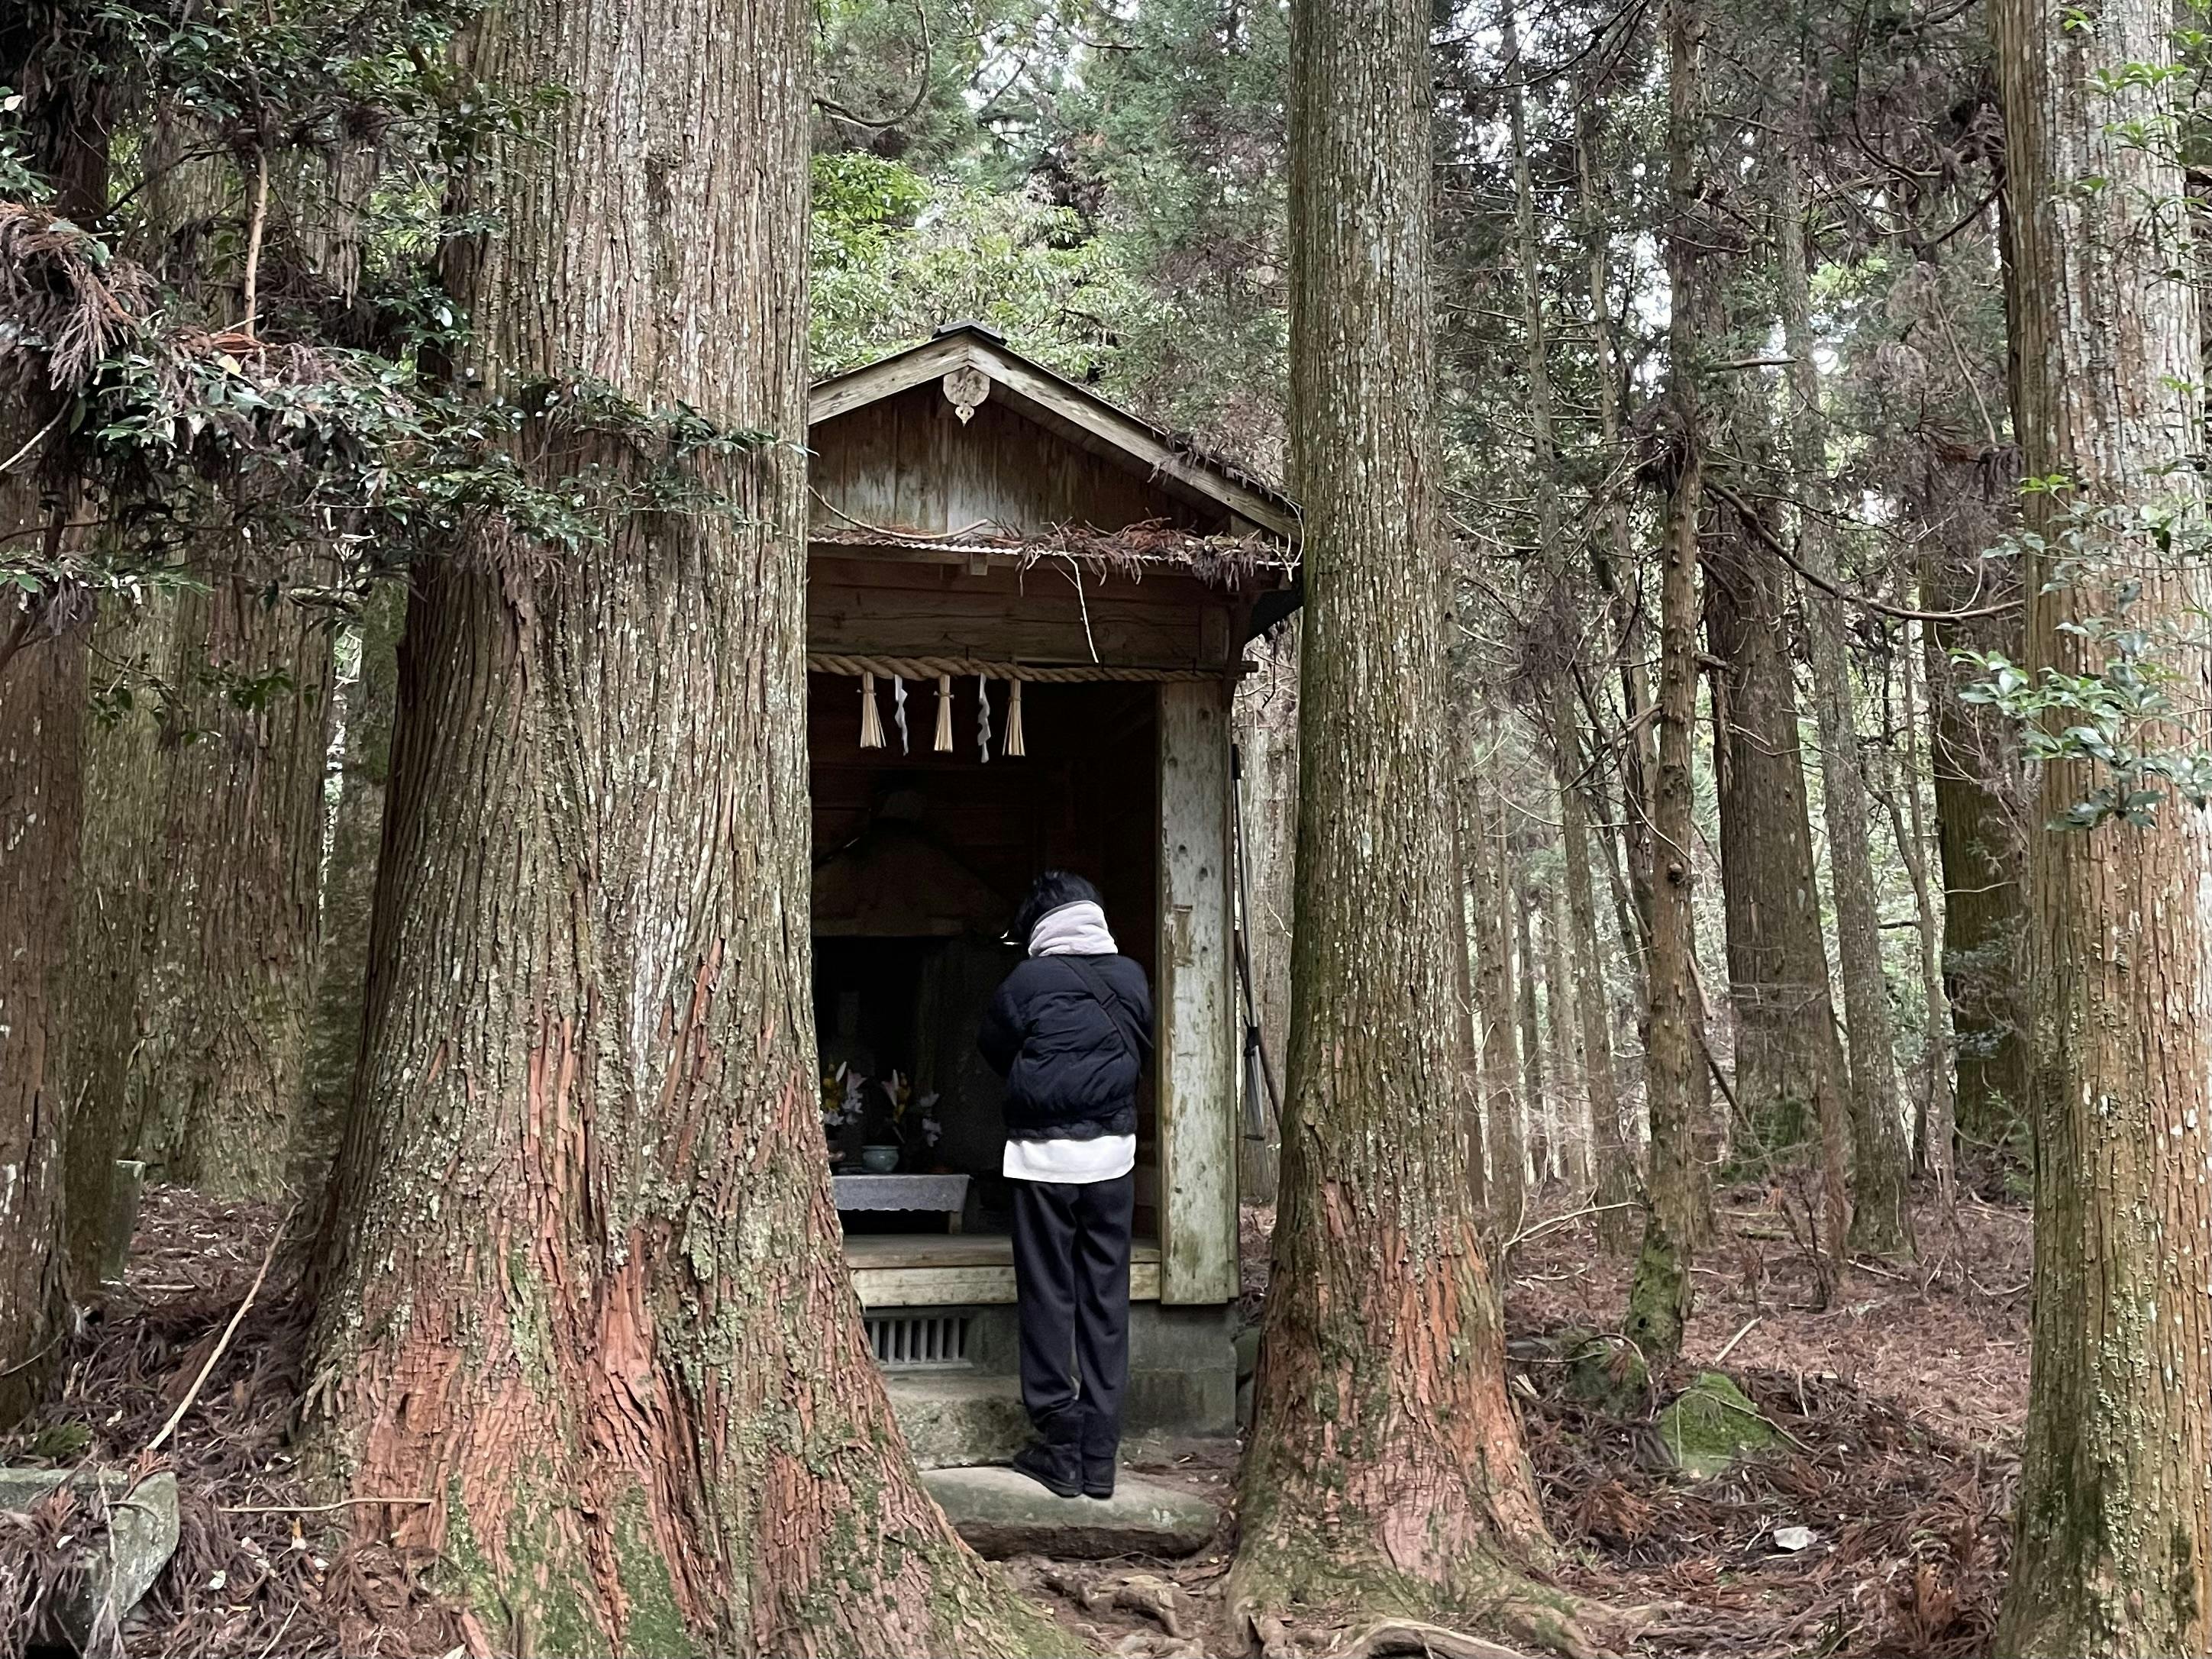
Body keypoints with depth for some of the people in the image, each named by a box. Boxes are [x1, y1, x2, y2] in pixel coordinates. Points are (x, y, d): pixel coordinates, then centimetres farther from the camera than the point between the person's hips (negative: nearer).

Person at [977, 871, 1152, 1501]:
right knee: (1106, 1300, 8)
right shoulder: (1132, 978, 2)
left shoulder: (1031, 980, -8)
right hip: (1113, 1151, 4)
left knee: (1049, 1298, 5)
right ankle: (1101, 1455, 12)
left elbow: (992, 1048, 6)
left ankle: (1061, 1450, 9)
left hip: (1044, 1154, -3)